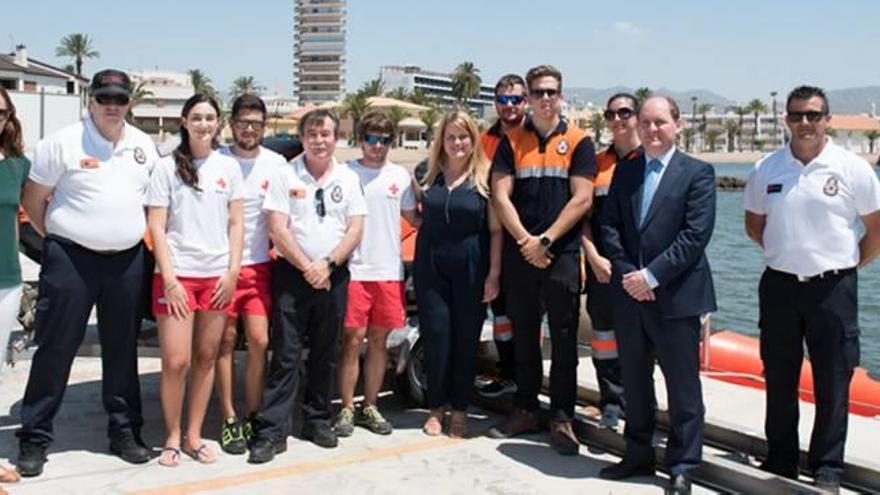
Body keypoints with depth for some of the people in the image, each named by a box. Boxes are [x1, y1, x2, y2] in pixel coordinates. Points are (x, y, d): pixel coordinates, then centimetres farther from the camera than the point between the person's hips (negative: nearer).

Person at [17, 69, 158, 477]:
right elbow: (33, 198, 1)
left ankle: (124, 431, 22)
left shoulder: (144, 146, 9)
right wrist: (57, 237, 2)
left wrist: (134, 234, 11)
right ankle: (35, 438, 12)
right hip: (71, 260, -4)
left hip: (127, 261, 4)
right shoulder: (63, 142, -5)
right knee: (55, 349, 0)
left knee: (122, 351, 11)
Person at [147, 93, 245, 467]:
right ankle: (172, 438, 13)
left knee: (206, 358, 7)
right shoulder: (168, 167, 0)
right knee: (176, 361, -4)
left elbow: (236, 224, 9)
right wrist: (169, 278, -10)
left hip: (217, 275, 3)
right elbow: (157, 227, -2)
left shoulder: (228, 167, 8)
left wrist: (233, 272, -1)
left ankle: (193, 436, 19)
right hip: (178, 275, -2)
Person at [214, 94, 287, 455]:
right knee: (226, 341, 3)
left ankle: (251, 418, 14)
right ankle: (229, 421, 12)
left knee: (260, 341, 1)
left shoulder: (276, 164, 3)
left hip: (259, 266, 2)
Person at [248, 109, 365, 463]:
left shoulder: (348, 179, 7)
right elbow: (277, 229, -6)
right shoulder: (285, 175, 0)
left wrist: (327, 264, -11)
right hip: (292, 274, -3)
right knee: (286, 355, -4)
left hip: (333, 277, 3)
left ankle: (317, 420, 24)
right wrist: (307, 268, -11)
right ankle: (272, 431, 0)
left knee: (325, 355, 11)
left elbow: (355, 230, 2)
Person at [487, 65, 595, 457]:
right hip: (519, 254, 2)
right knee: (523, 336, 10)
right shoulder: (511, 142, 9)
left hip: (562, 253, -2)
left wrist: (545, 240, -11)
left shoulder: (578, 142, 4)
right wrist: (525, 240, -9)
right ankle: (525, 410, 22)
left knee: (564, 338, 1)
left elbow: (581, 199, -4)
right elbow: (500, 196, 1)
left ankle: (561, 418, 9)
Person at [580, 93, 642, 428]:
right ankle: (611, 404, 21)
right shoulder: (597, 163, 12)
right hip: (600, 267, 3)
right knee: (603, 335, 9)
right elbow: (584, 215, 9)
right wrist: (594, 257, -5)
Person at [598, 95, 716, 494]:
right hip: (629, 294, 5)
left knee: (682, 387, 4)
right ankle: (638, 456, 29)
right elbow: (609, 226, 5)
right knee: (634, 382, 15)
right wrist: (626, 273, -8)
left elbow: (696, 234, -13)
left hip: (676, 296, -4)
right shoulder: (624, 170, 11)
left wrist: (651, 275, -17)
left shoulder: (697, 173, -4)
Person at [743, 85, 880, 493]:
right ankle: (780, 461, 24)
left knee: (833, 380, 4)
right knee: (778, 378, 10)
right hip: (779, 286, 3)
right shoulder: (766, 169, 3)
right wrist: (786, 254, 10)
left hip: (833, 287, -2)